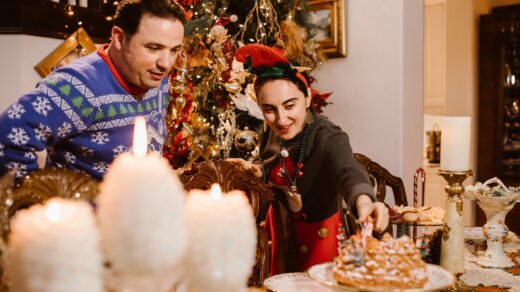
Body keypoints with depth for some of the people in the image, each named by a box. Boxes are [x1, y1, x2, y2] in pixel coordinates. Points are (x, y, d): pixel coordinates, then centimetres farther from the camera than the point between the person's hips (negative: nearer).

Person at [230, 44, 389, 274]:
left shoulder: (329, 138, -28)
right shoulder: (272, 133, -10)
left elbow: (348, 172, -48)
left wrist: (363, 201, -70)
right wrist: (256, 171, -15)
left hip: (317, 235, -5)